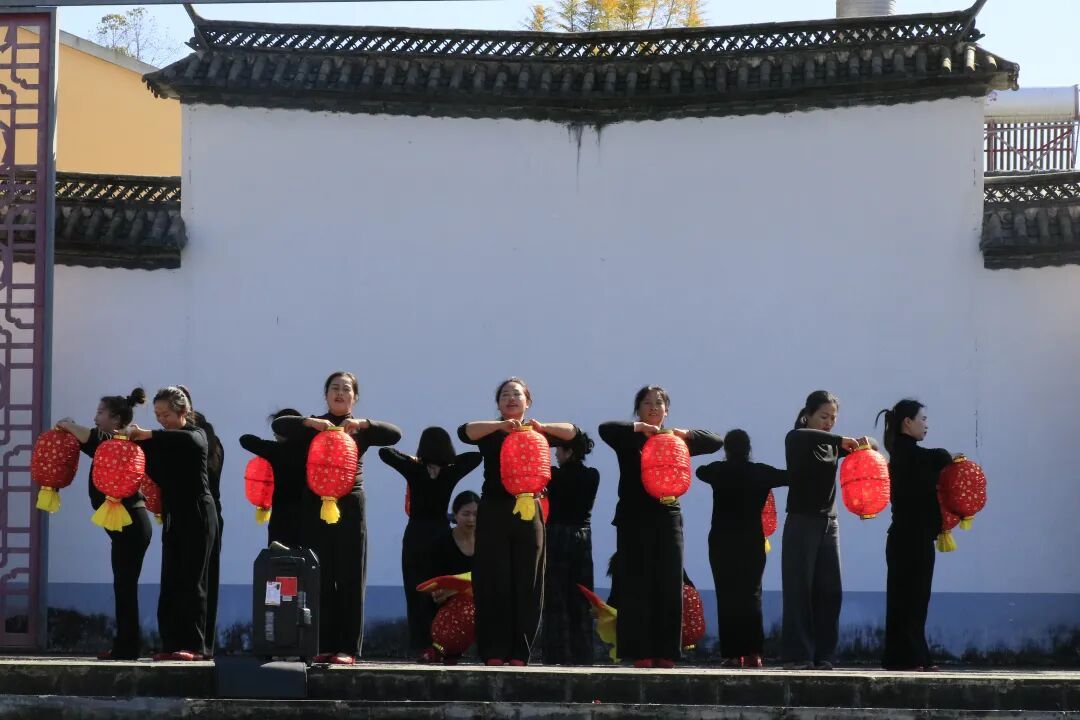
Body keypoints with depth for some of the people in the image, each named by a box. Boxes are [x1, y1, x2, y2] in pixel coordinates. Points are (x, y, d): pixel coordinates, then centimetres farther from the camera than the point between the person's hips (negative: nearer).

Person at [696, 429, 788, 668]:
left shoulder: (718, 471, -2)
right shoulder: (761, 472, -2)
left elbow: (700, 471, 20)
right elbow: (787, 476, 10)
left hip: (722, 542, -1)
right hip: (752, 542, 1)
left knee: (727, 596, 0)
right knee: (751, 594, 5)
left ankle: (733, 653, -7)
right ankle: (754, 652, -5)